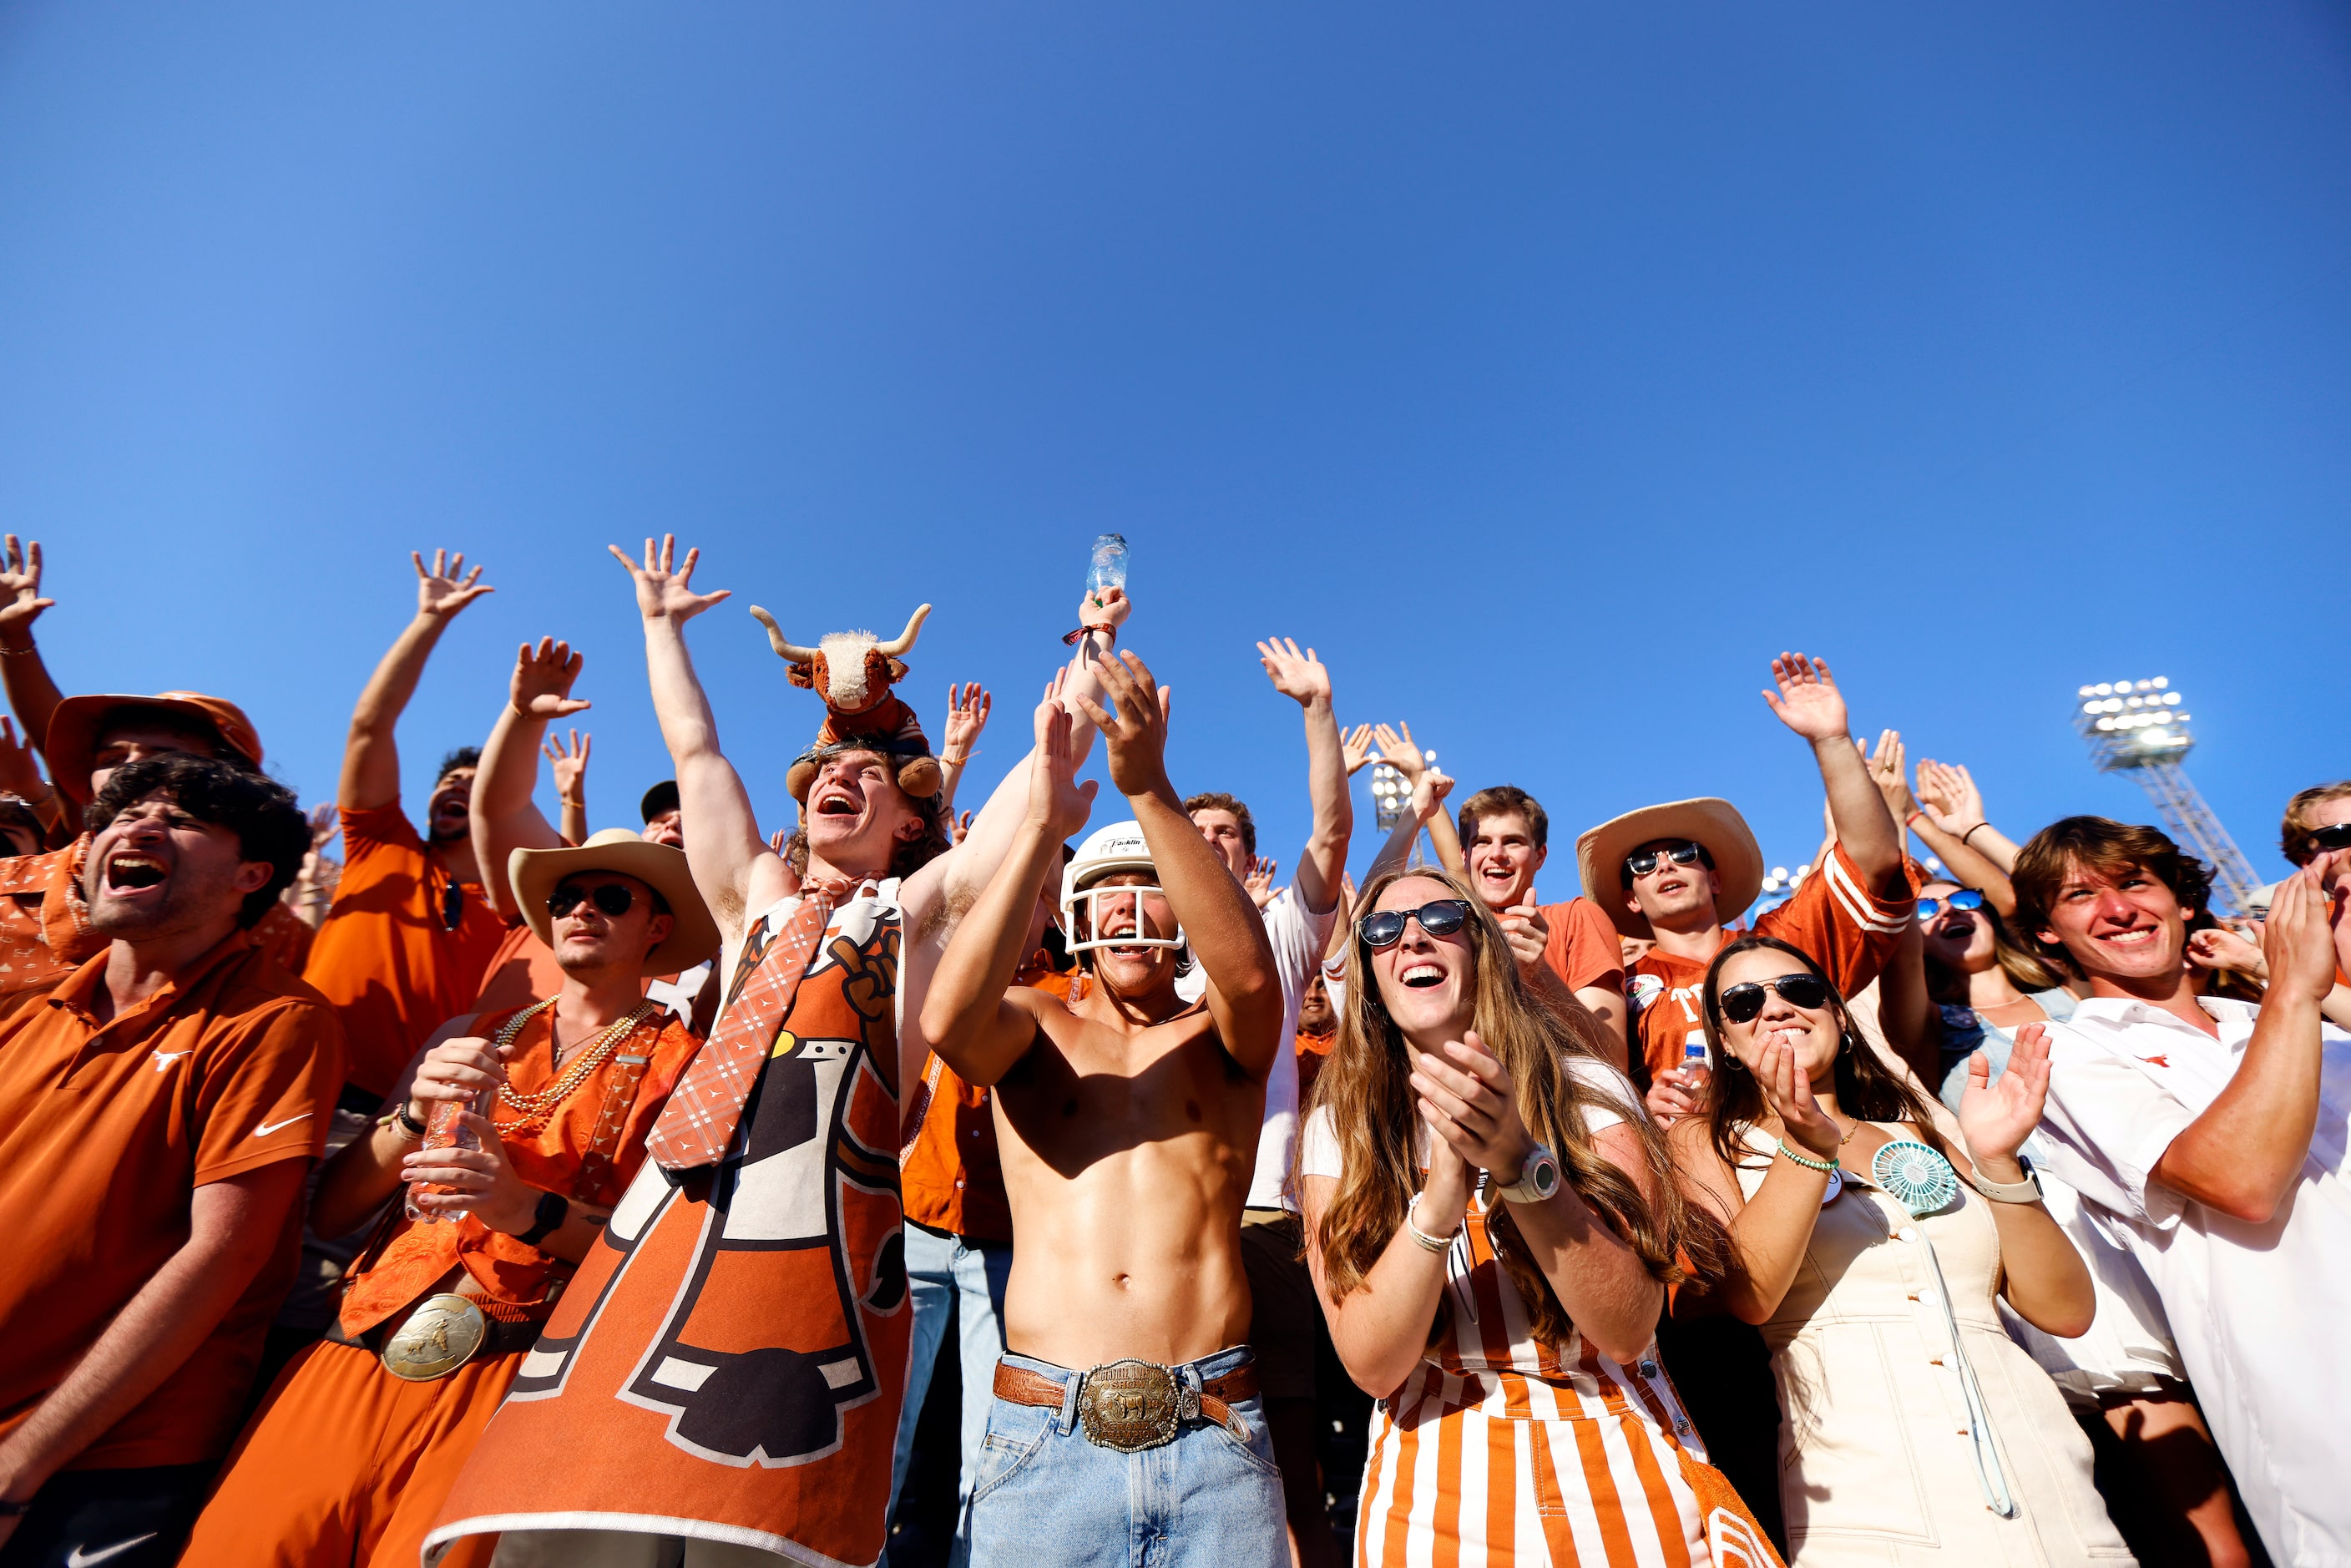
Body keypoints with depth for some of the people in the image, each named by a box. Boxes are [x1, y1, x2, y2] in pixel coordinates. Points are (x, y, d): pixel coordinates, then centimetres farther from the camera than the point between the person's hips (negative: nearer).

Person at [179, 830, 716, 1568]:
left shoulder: (680, 1059, 2)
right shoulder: (469, 1035, 16)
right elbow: (330, 1209, 12)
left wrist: (532, 1209, -20)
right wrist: (414, 1115, -6)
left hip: (518, 1367, -4)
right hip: (367, 1343, 4)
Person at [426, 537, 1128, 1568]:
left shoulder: (919, 906, 15)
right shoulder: (755, 897, 24)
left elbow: (1046, 765, 15)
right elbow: (693, 745, 32)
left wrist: (1092, 656, 22)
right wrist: (661, 623, 41)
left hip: (818, 1240, -3)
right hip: (670, 1221, 4)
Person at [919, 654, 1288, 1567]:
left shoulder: (1221, 1038, 7)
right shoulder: (1032, 1027, 8)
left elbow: (1250, 973, -17)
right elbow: (944, 1020, -15)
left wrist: (1151, 789, -25)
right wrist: (1042, 827, -22)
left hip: (1212, 1435, 0)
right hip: (1045, 1436, 0)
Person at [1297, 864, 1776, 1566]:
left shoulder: (1583, 1087, -11)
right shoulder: (1340, 1129, -9)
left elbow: (1628, 1329, -18)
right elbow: (1373, 1365, -16)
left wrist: (1519, 1163, -33)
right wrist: (1443, 1191, -31)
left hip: (1624, 1463, 0)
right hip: (1441, 1477, 1)